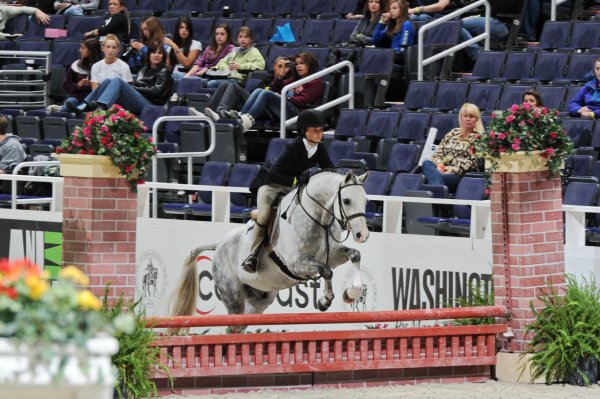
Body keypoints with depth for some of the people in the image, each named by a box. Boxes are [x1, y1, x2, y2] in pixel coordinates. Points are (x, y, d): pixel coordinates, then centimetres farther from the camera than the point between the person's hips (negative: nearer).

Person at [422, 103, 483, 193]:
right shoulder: (453, 133, 23)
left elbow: (471, 162, -6)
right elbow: (438, 153, 17)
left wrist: (451, 171, -16)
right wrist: (439, 166, -5)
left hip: (459, 175, -5)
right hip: (443, 170, 5)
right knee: (427, 163, -31)